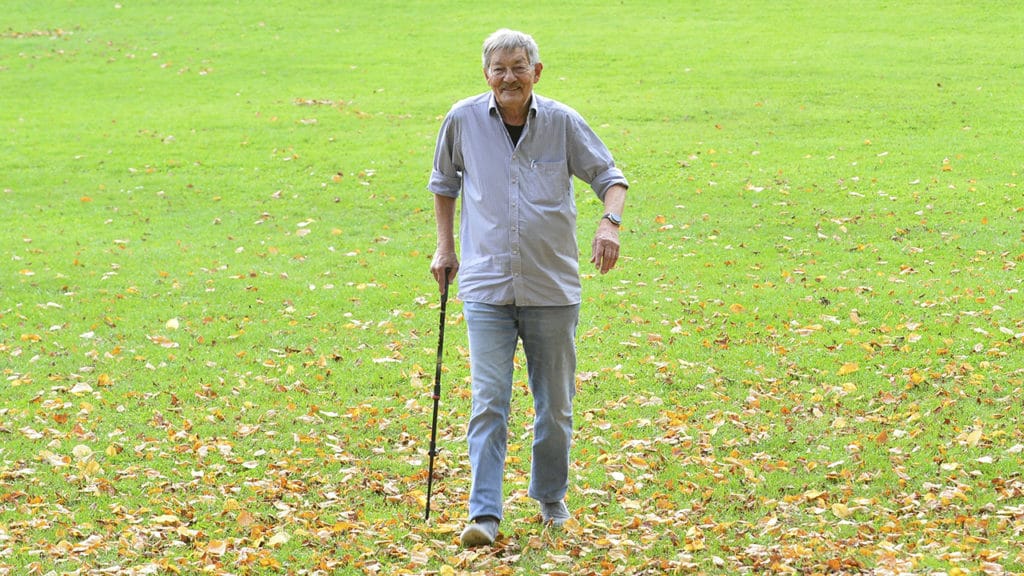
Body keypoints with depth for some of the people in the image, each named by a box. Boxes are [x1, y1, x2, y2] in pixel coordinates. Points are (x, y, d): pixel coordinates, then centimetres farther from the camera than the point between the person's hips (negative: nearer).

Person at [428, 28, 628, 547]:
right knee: (489, 402, -12)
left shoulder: (563, 123, -3)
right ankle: (484, 514, -14)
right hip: (487, 288, -1)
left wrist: (609, 221, -13)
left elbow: (608, 175, 6)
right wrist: (444, 246, 14)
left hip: (553, 289, 1)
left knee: (555, 406, 10)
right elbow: (444, 183, 18)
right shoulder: (464, 120, 0)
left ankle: (551, 500, 30)